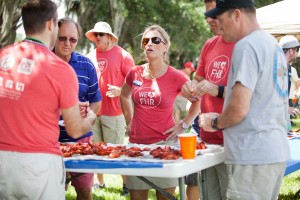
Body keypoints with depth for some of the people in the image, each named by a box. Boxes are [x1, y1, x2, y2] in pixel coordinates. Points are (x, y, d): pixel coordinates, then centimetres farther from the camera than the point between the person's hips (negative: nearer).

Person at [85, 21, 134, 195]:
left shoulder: (122, 55, -5)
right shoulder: (90, 56, 10)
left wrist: (120, 91, -22)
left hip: (114, 112, -5)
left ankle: (127, 183, 9)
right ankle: (100, 182, 24)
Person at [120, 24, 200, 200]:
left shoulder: (175, 77, -9)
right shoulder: (135, 74, 2)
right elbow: (125, 96, 23)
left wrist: (184, 125, -2)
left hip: (165, 143, -4)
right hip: (137, 143, 4)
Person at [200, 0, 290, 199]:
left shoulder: (246, 46, -14)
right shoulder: (272, 44, 14)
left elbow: (239, 109, -20)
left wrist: (215, 123, -2)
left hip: (253, 155, -9)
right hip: (276, 151, 9)